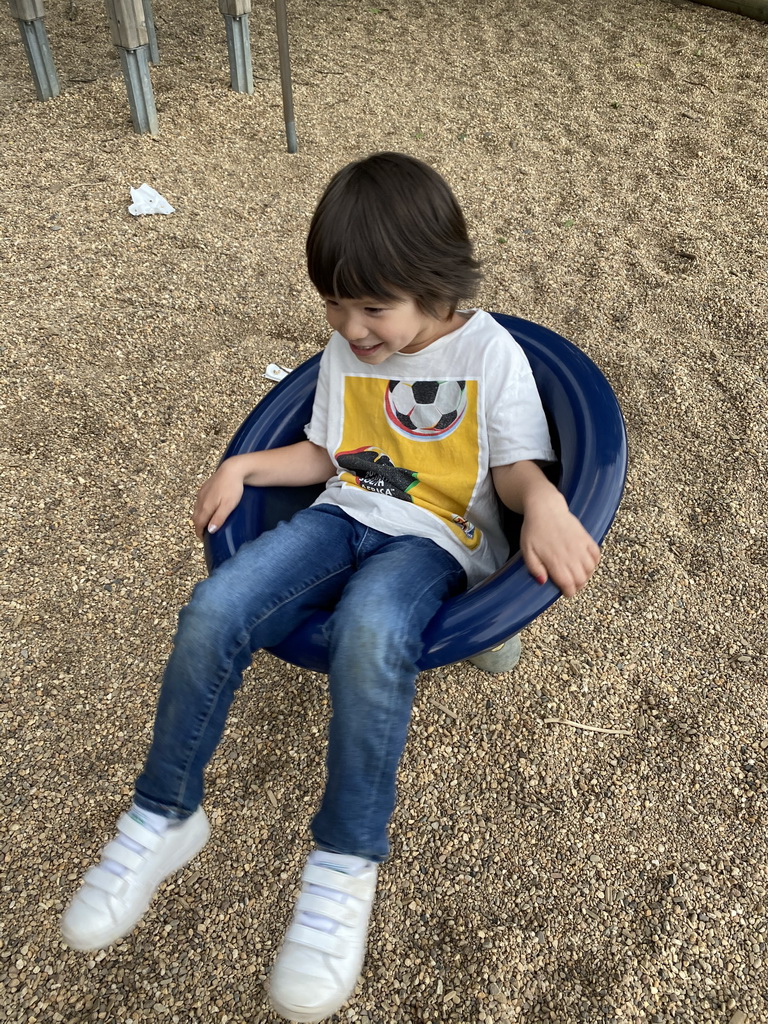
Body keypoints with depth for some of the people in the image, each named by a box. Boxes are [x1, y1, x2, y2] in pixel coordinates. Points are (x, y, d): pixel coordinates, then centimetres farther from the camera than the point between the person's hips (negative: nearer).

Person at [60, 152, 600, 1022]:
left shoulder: (490, 353, -4)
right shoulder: (344, 352, 10)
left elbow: (516, 468, -4)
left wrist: (544, 502, -26)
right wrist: (245, 466, 5)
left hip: (433, 537, -4)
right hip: (342, 517, 5)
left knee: (369, 635, -39)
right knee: (214, 609, -21)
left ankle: (344, 864, -20)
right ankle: (163, 819, -3)